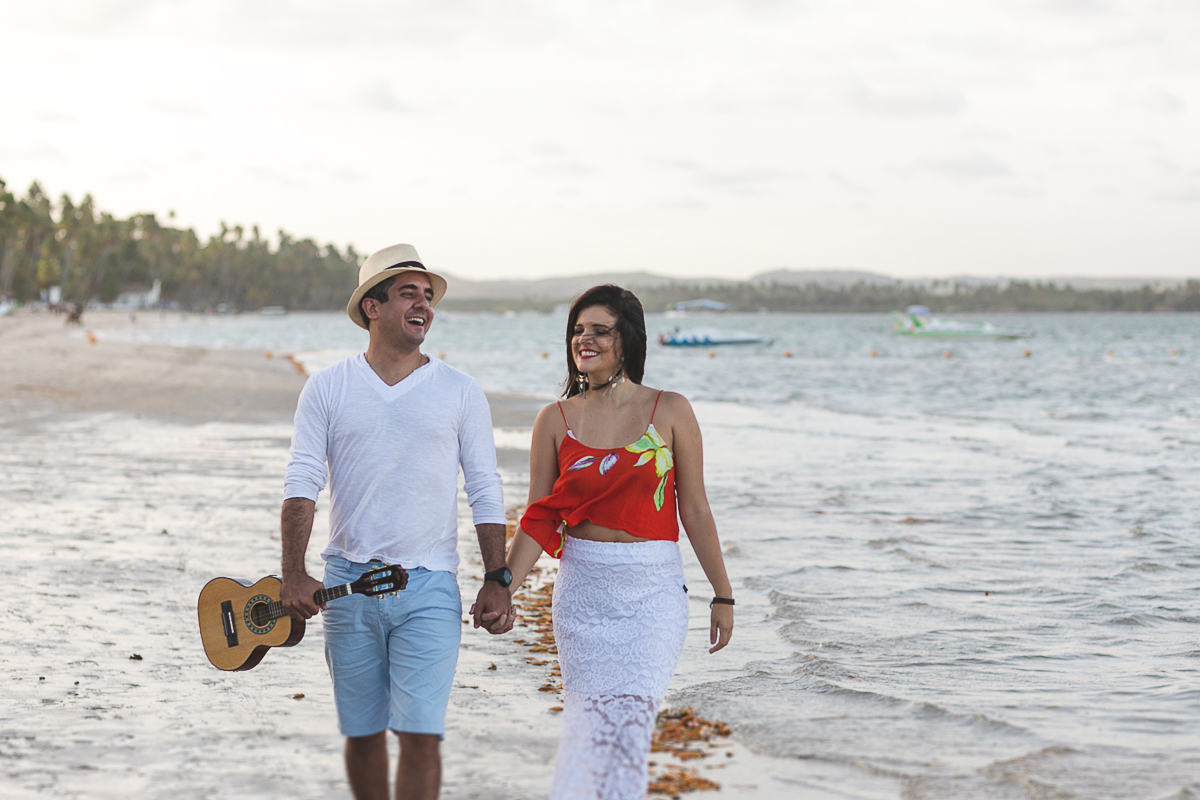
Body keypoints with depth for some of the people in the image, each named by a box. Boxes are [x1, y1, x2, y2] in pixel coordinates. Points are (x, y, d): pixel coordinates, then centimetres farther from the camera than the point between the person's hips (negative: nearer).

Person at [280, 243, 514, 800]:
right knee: (362, 732, 10)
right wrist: (293, 575, -12)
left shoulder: (460, 393, 5)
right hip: (348, 584, 1)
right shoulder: (327, 389, 4)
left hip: (429, 586, -1)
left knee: (420, 733, -10)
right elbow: (301, 482, -1)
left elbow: (485, 492, 7)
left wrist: (497, 580, 0)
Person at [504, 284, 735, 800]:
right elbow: (539, 520, 4)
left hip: (653, 589, -1)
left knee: (629, 720, -12)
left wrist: (722, 595, 5)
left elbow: (695, 512, 3)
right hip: (582, 588, 2)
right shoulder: (556, 420, 4)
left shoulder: (669, 412, -1)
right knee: (589, 719, -1)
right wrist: (503, 588, -8)